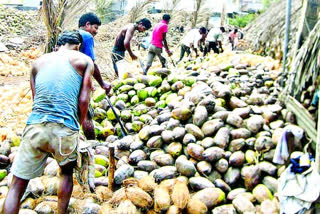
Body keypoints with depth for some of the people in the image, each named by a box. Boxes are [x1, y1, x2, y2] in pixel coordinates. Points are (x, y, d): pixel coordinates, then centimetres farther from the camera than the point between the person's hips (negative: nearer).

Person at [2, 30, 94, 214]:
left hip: (34, 127, 2)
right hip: (65, 129, -2)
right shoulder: (84, 60, 10)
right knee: (67, 172, 27)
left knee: (17, 185, 10)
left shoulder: (38, 62, 20)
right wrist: (80, 125, 19)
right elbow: (83, 100, 2)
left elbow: (36, 98, 18)